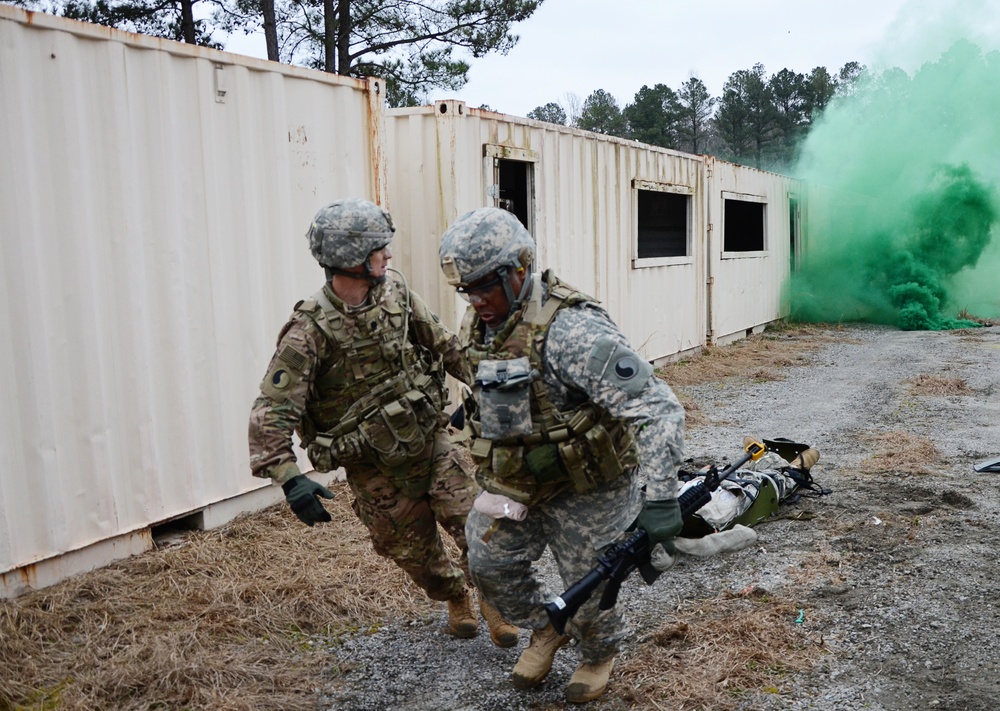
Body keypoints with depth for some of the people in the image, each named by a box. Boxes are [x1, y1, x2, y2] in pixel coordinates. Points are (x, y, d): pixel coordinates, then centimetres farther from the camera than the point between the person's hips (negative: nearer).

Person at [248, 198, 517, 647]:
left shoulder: (395, 292, -5)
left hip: (432, 442, 3)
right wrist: (289, 478, -35)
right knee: (416, 553, 13)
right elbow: (272, 412, -24)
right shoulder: (309, 331, -22)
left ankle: (494, 604, 26)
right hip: (377, 472, -3)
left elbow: (443, 344, 9)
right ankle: (456, 599, 45)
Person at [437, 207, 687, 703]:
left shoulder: (570, 330, -32)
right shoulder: (480, 325, -5)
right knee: (489, 564, 14)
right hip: (518, 480, 7)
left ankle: (600, 655, 46)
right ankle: (545, 628, 43)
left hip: (585, 487, -7)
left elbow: (656, 407, -36)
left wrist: (661, 497, -41)